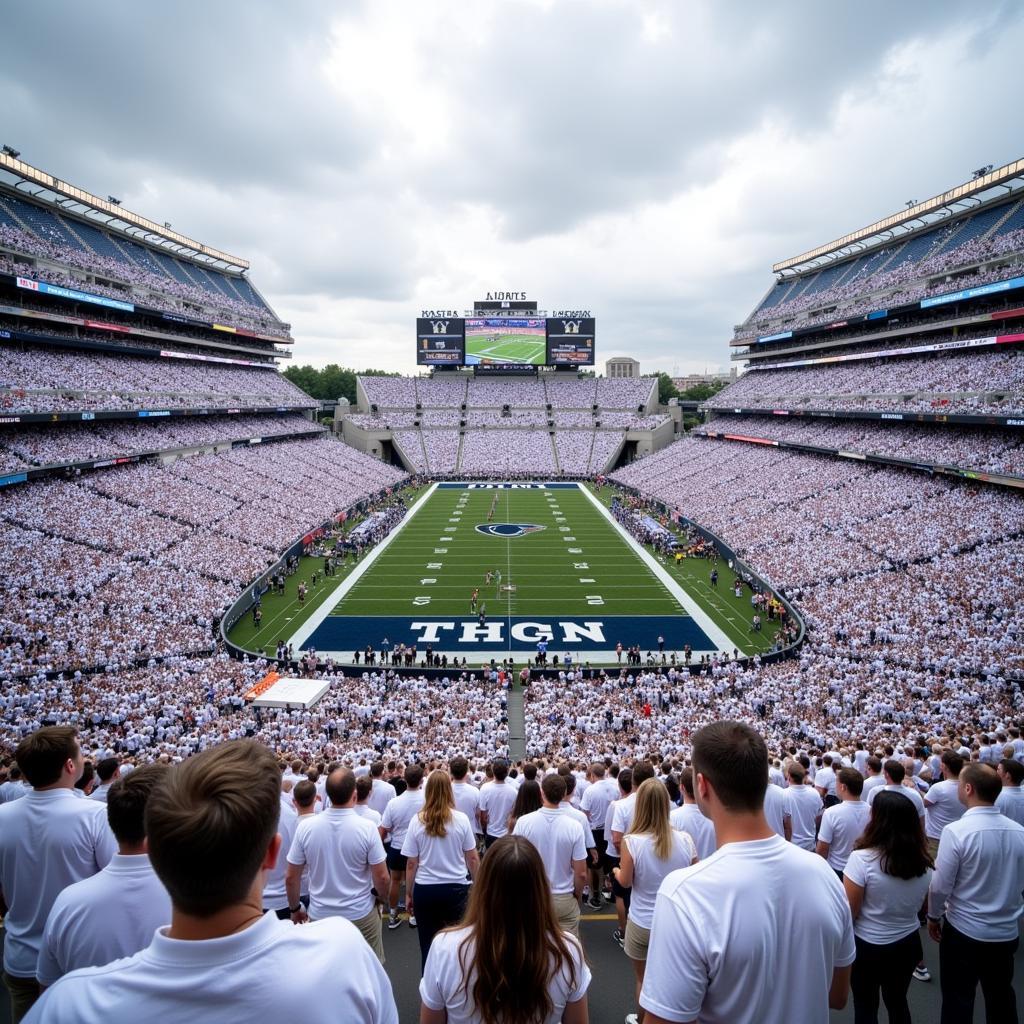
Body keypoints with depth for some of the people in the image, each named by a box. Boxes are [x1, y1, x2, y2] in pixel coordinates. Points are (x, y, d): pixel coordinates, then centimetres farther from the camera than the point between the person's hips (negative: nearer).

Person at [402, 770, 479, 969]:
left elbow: (411, 864, -3)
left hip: (425, 889, 0)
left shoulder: (417, 821, -8)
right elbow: (472, 859, -1)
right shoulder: (461, 819, -9)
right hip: (456, 887, 0)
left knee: (428, 944, 13)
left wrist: (409, 893, 9)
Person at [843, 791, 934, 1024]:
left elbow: (849, 912, -19)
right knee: (898, 1003, 25)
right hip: (908, 943, 5)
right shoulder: (923, 861, -9)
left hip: (867, 946, -4)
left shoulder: (862, 858, -26)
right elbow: (919, 906, 8)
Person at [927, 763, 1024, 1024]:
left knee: (958, 1001, 12)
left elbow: (940, 885, -16)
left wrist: (933, 917, 2)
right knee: (1001, 998, 23)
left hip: (964, 931, -5)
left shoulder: (956, 831, -24)